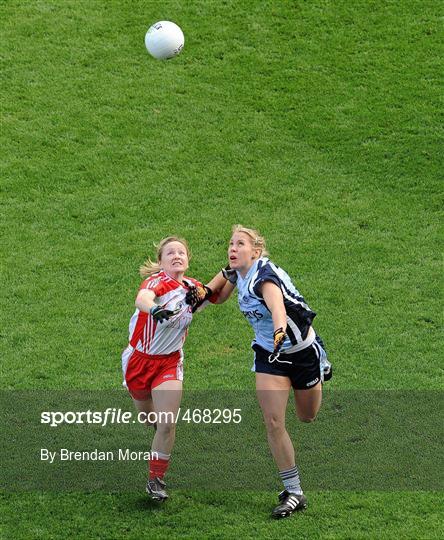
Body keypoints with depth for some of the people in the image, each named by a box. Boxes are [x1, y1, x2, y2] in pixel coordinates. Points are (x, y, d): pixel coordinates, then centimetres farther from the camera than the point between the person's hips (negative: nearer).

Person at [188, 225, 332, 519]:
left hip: (303, 350, -5)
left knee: (308, 418, 16)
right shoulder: (236, 273, -9)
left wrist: (280, 329, -73)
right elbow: (218, 297, 12)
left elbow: (276, 304, -53)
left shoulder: (264, 276, -31)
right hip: (269, 354, 5)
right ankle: (294, 492, -1)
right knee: (274, 422, -11)